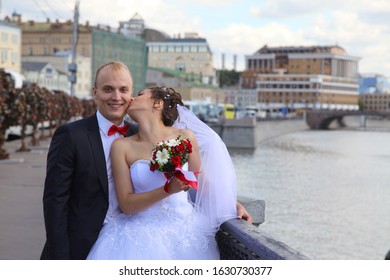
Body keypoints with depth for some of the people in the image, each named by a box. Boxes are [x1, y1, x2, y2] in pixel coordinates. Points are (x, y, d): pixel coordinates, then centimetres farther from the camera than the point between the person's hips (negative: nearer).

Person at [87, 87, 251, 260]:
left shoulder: (185, 137, 0)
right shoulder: (122, 146, -2)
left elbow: (201, 181, 14)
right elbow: (126, 204, -7)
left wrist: (231, 203, 4)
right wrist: (168, 189, -20)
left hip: (183, 229, 1)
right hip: (142, 234, -1)